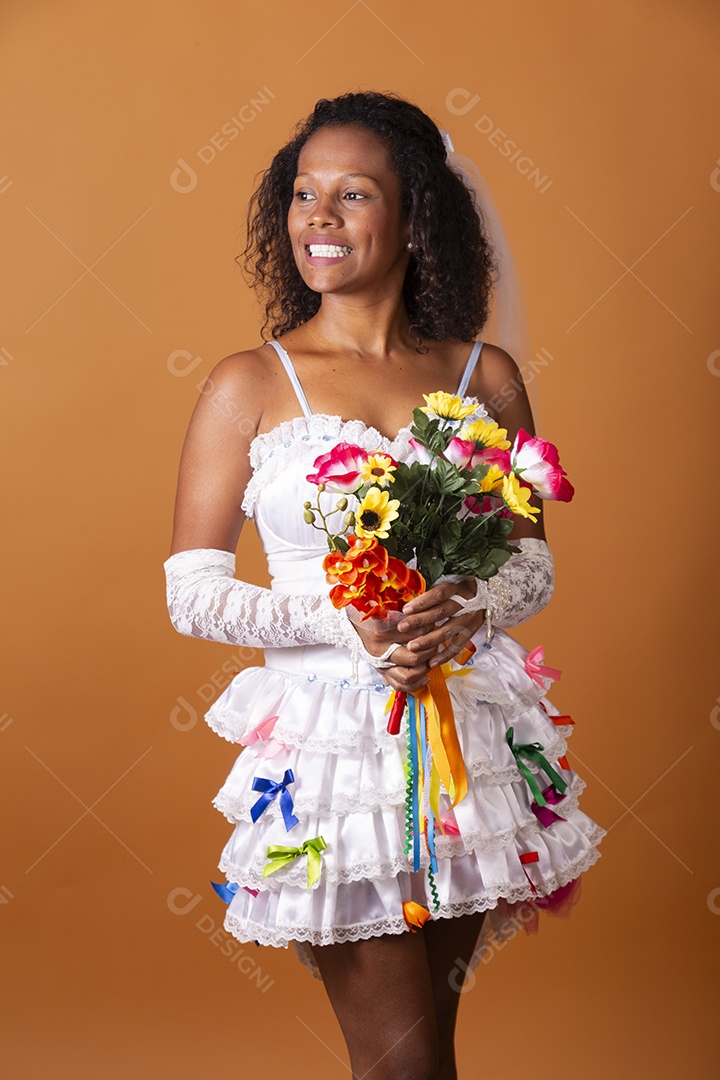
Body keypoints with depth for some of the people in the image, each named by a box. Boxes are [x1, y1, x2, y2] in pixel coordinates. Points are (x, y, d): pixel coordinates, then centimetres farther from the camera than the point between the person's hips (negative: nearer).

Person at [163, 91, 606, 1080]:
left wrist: (463, 611, -14)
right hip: (327, 737, -3)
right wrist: (343, 619, -18)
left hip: (468, 731, 3)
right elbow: (191, 594, -4)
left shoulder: (485, 375, 5)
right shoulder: (250, 385, -3)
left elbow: (535, 566, 8)